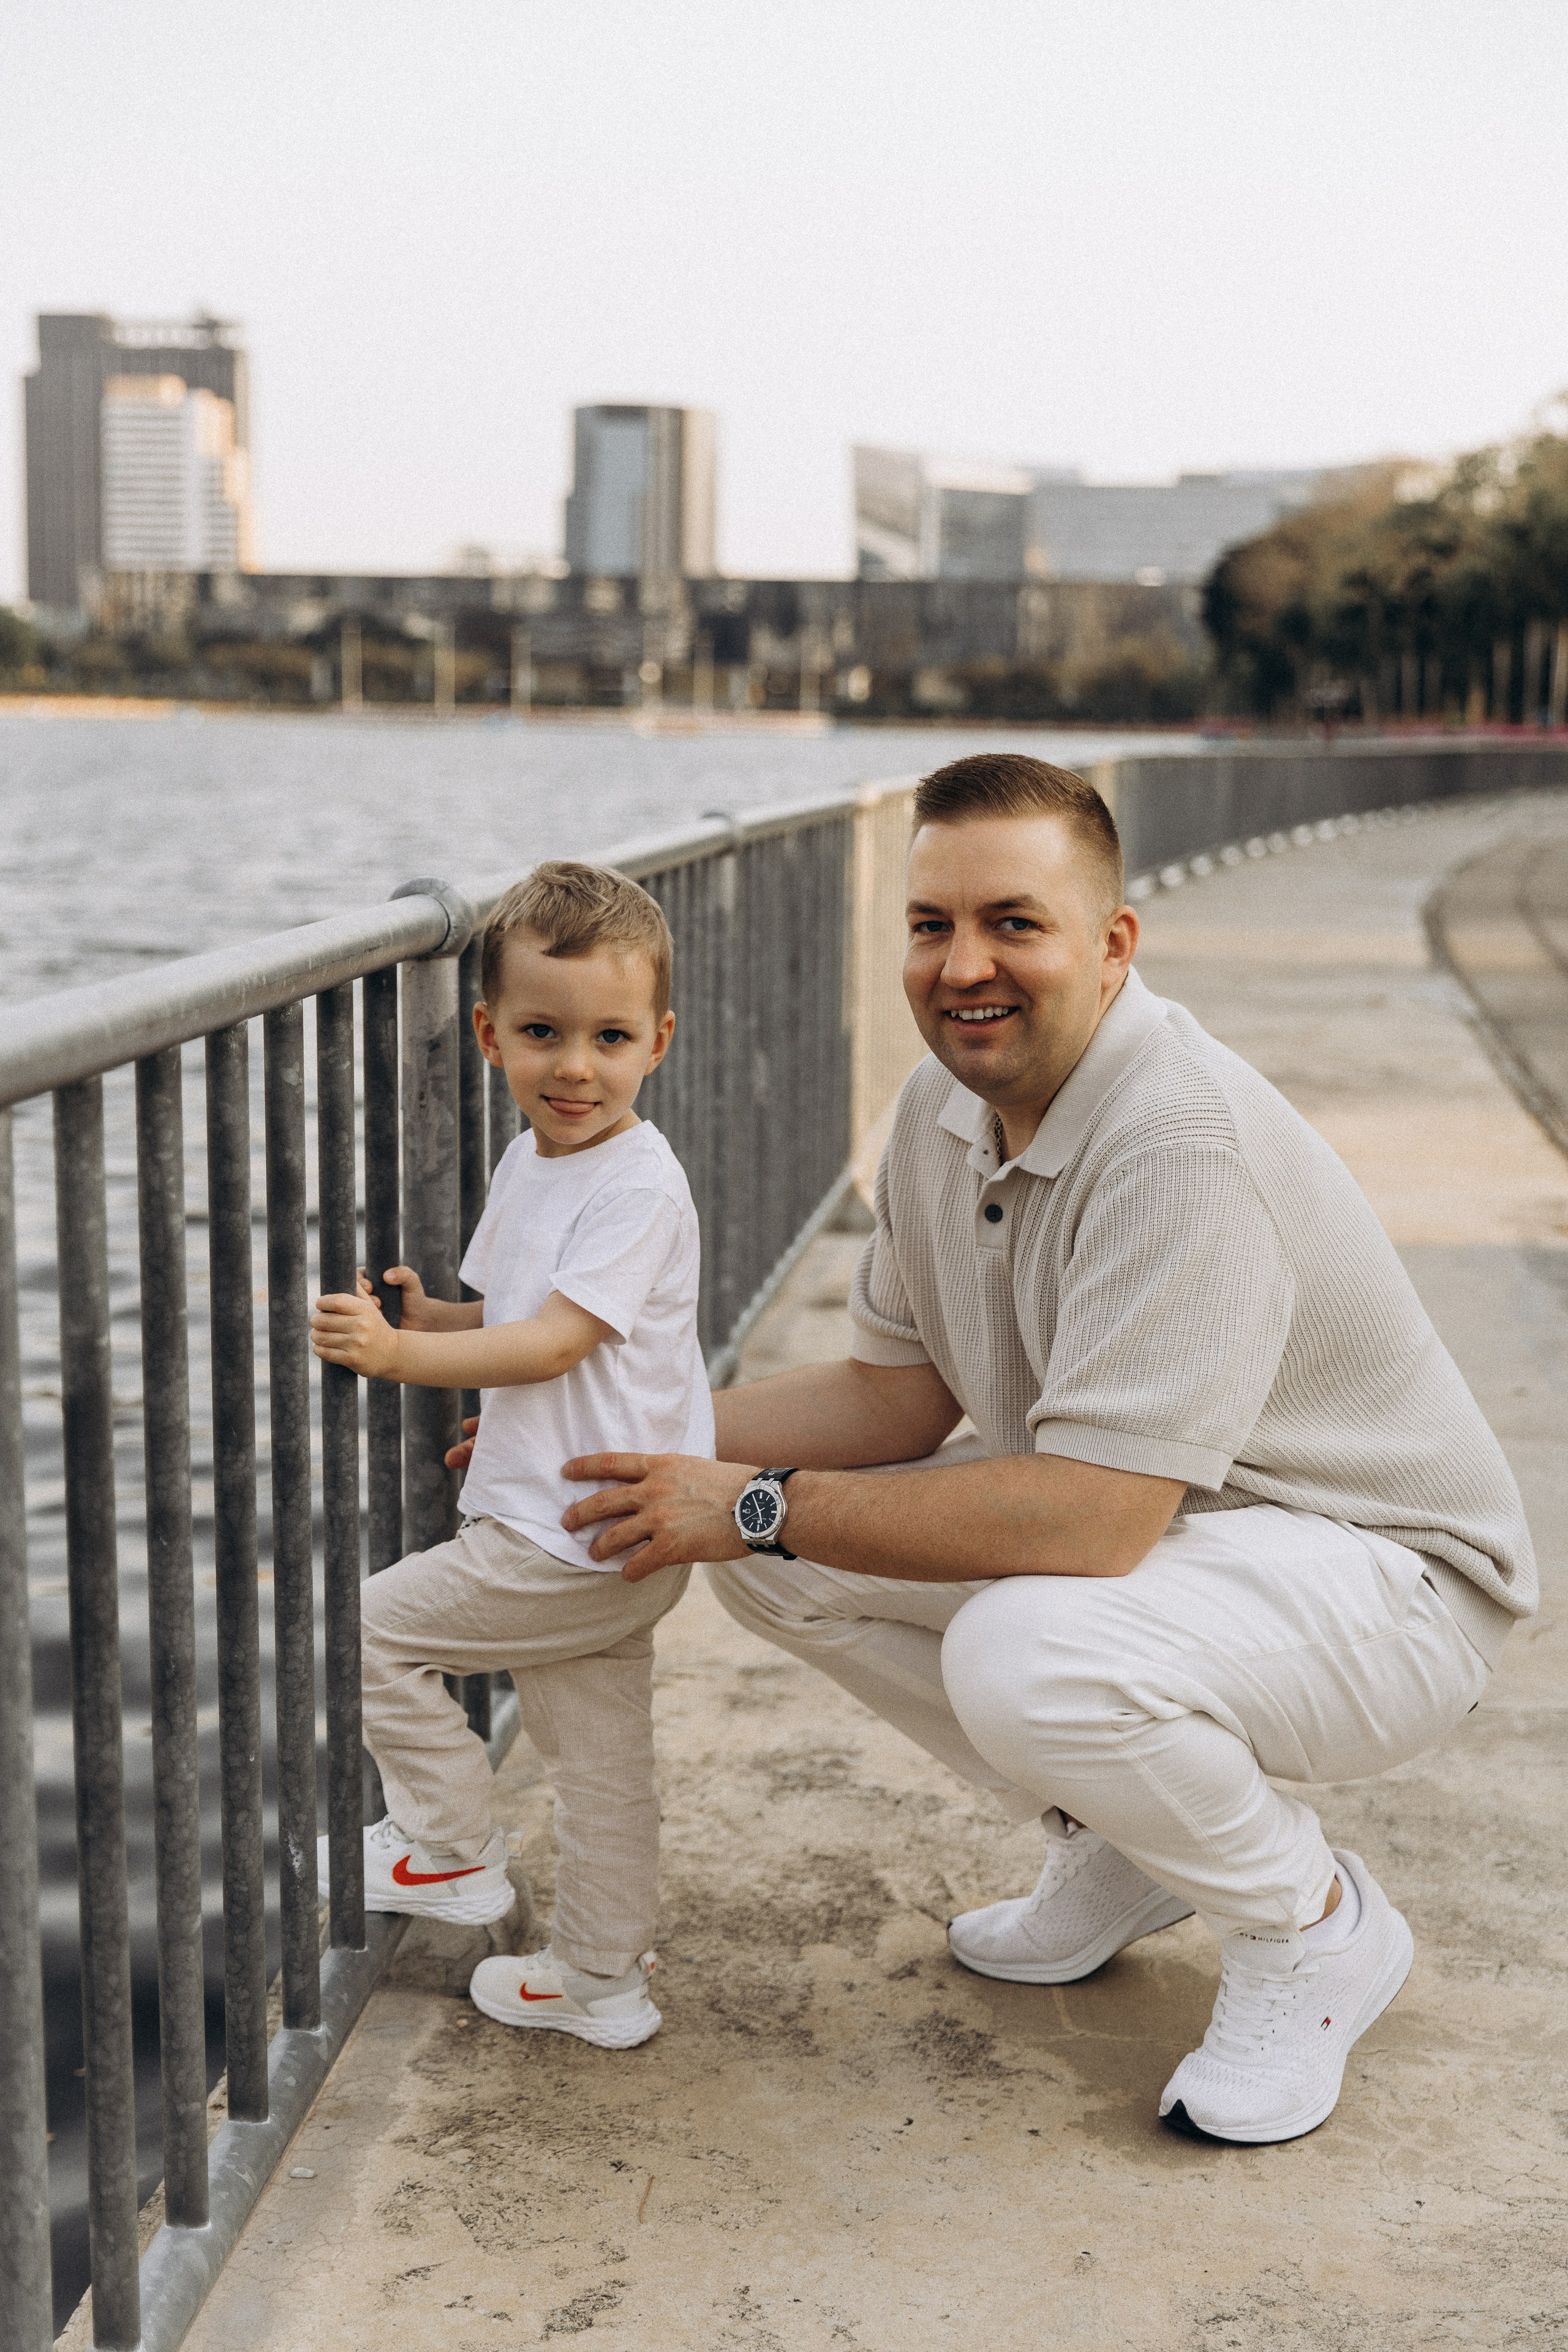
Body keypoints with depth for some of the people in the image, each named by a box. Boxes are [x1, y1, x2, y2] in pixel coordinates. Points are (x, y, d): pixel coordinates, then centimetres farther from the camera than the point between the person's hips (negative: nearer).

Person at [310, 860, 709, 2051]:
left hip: (580, 1537, -9)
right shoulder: (531, 1164, 10)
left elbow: (554, 1343, -24)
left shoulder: (639, 1186, -19)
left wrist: (396, 1356, -26)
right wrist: (423, 1315, 1)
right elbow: (514, 1317, 20)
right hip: (604, 1545, 9)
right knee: (599, 1761, 17)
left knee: (375, 1626, -1)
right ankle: (603, 1982, 29)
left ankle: (456, 1852, 14)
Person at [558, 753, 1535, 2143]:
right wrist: (637, 1441, -3)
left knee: (1026, 1655, -36)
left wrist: (760, 1504, -27)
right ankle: (1120, 1840, 14)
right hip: (1139, 1524, 9)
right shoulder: (950, 1105, -2)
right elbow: (896, 1400, 7)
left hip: (1385, 1575, -8)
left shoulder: (1183, 1143, -30)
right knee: (775, 1555, -2)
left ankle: (1314, 1924, -4)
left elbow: (1090, 1518, -35)